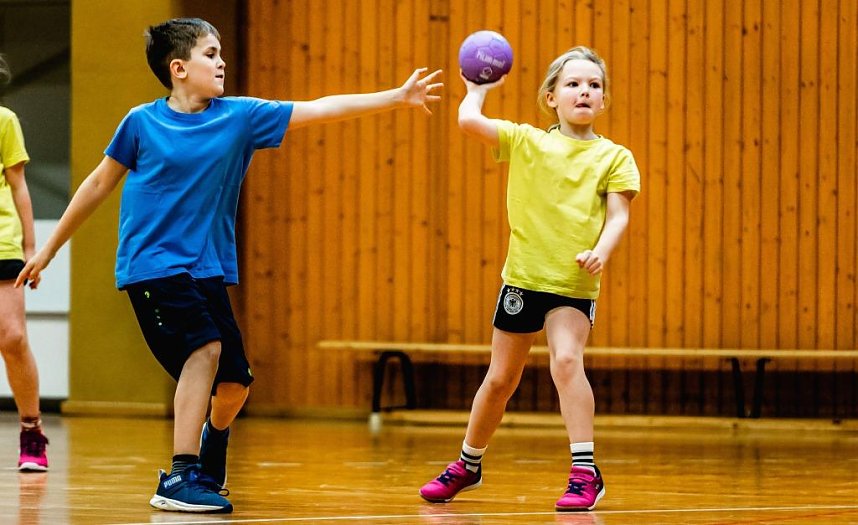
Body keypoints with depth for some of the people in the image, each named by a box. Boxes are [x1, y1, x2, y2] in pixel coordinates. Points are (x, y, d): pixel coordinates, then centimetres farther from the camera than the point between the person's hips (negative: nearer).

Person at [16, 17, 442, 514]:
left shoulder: (240, 116, 2)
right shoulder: (143, 122, -5)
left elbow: (319, 109, -2)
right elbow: (100, 184, 7)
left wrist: (398, 97, -8)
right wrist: (49, 249, 13)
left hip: (209, 268, 5)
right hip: (152, 265, -4)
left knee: (234, 384, 2)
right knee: (205, 347, -25)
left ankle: (213, 439, 39)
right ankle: (181, 479, -22)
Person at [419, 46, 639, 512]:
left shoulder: (613, 157, 2)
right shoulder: (525, 142, 2)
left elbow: (619, 214, -7)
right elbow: (469, 121, -8)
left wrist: (602, 250, -24)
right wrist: (479, 88, 9)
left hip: (574, 284, -2)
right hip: (523, 276, 2)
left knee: (567, 358, -25)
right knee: (500, 378, 12)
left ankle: (585, 472, -21)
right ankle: (468, 464, 33)